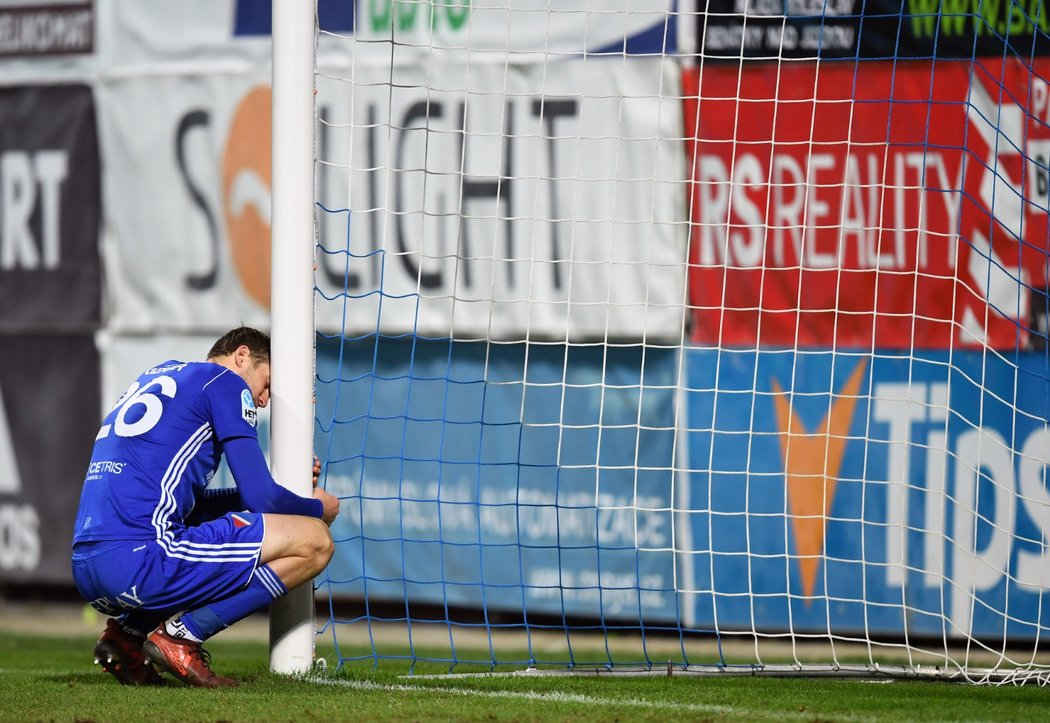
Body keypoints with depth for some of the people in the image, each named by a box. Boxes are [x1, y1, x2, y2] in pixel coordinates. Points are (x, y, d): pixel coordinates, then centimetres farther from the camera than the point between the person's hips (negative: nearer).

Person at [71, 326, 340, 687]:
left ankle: (128, 631, 13)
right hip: (139, 560, -9)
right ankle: (181, 634, -7)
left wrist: (279, 491, 32)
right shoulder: (226, 382, 5)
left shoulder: (156, 376, 29)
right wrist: (318, 507, 20)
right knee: (314, 541, -3)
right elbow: (260, 498, -1)